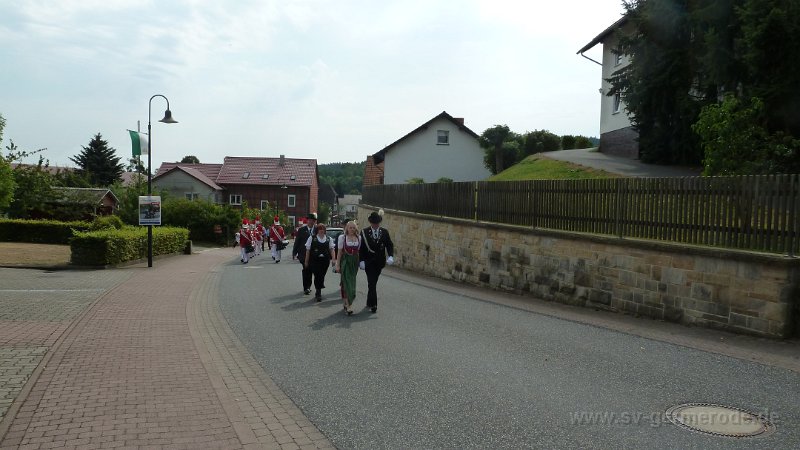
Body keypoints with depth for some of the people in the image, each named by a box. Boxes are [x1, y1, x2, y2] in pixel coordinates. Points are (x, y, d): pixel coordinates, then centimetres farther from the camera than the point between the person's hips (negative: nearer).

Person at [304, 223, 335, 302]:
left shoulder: (329, 239, 9)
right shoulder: (312, 238, 2)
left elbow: (331, 249, 7)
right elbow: (308, 250, 4)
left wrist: (333, 259, -5)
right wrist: (306, 261, 3)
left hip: (325, 261, 3)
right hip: (315, 261, -3)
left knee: (322, 276, 7)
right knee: (317, 276, -11)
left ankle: (318, 293, 23)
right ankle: (318, 293, -5)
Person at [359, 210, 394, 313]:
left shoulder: (384, 232, 4)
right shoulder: (364, 232, -4)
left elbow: (390, 245, 4)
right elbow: (361, 248, -5)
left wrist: (390, 256, -14)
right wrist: (361, 261, -13)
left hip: (379, 262, 3)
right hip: (369, 262, -3)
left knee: (373, 282, 14)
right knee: (372, 283, -9)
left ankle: (369, 302, 29)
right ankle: (373, 304, -9)